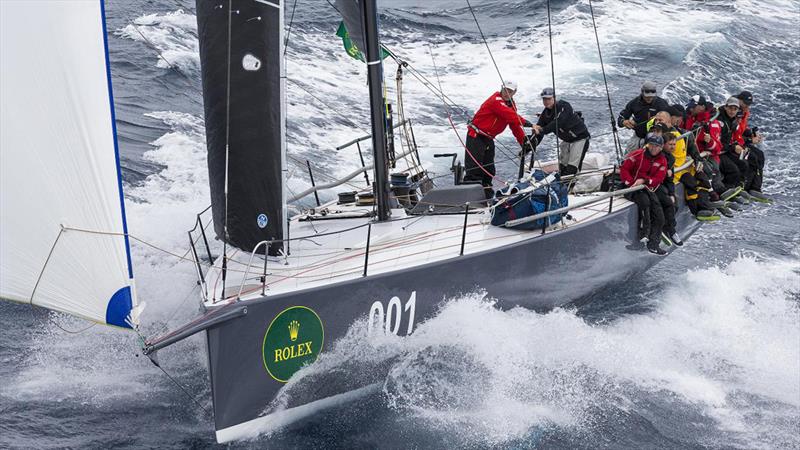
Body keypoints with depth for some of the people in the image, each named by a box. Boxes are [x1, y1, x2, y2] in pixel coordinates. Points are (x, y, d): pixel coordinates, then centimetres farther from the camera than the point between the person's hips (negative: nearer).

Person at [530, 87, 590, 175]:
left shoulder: (564, 106, -24)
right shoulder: (545, 113, -2)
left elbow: (557, 123, -39)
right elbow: (538, 132, -7)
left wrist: (542, 130, -50)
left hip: (580, 138, -8)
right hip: (567, 140, 8)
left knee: (571, 170, -17)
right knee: (561, 168, 8)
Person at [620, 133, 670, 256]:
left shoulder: (662, 161, 5)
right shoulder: (637, 155, -8)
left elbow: (658, 179, -4)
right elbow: (624, 169, -9)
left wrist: (644, 181, -20)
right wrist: (632, 183, -20)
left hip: (648, 189, 5)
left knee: (659, 215, -7)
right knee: (644, 200, -36)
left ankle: (653, 245, -2)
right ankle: (644, 233, -28)